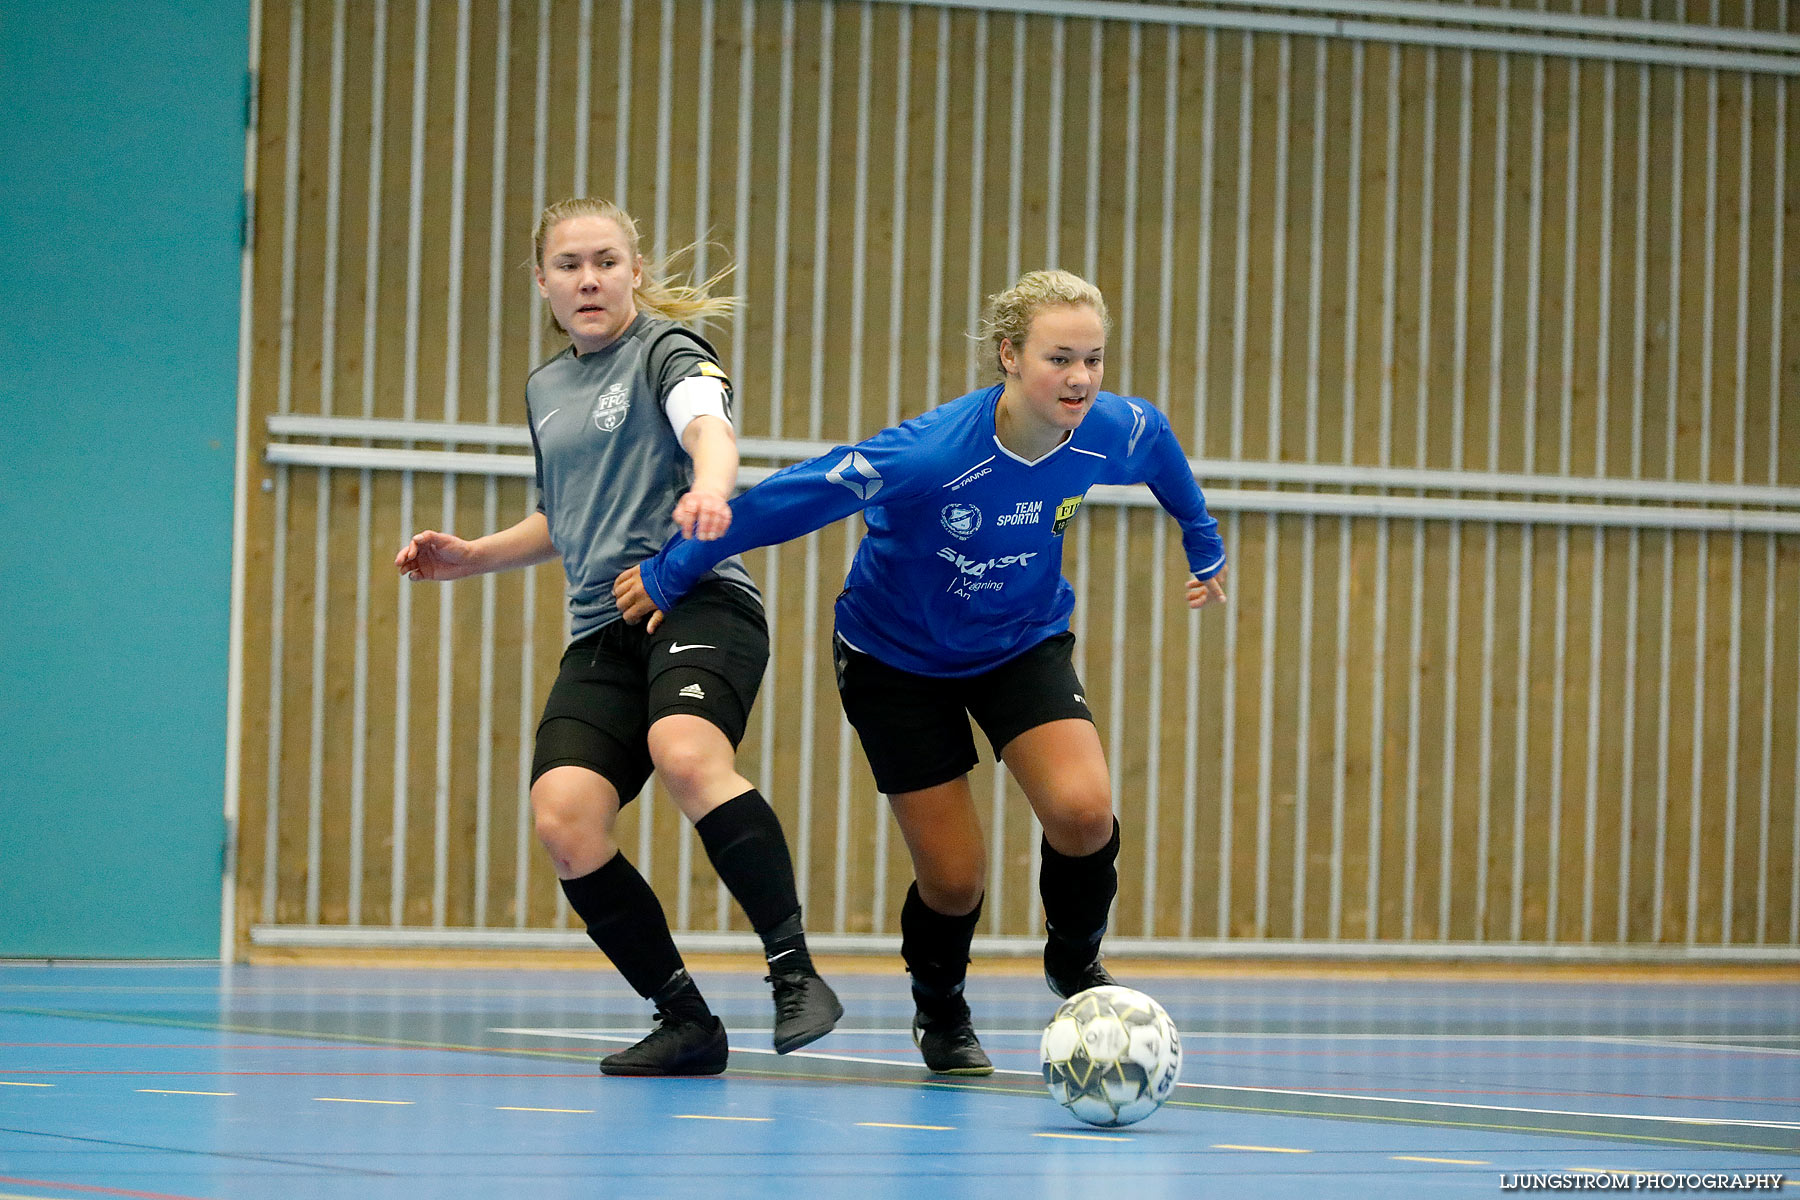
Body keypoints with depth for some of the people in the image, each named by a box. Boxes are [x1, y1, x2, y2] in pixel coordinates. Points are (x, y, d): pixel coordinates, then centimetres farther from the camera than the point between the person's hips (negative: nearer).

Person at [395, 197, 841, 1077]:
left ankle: (795, 972, -28)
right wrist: (471, 557, 22)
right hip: (601, 629, 6)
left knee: (688, 756, -36)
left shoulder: (664, 348, 1)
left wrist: (710, 485, -44)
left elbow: (709, 424, -22)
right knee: (563, 818, -16)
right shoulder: (546, 389, 22)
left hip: (699, 600, -6)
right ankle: (686, 1022, -4)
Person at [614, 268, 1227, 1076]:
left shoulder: (1114, 432, -21)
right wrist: (669, 576, -18)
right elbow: (789, 499, -27)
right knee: (953, 881, -3)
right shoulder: (931, 453, -36)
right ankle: (940, 1011, 33)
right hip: (899, 659, -3)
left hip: (1023, 642, 3)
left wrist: (1203, 543, 20)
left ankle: (1075, 960, 11)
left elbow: (1160, 444, 5)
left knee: (1082, 811, -22)